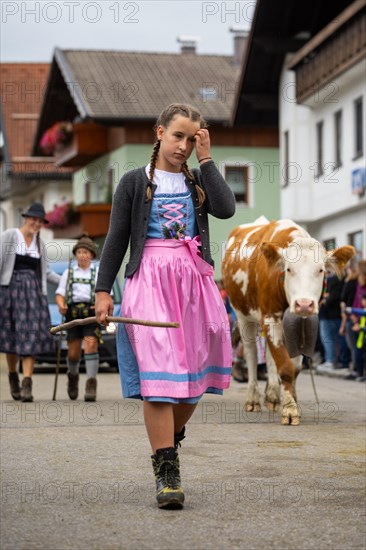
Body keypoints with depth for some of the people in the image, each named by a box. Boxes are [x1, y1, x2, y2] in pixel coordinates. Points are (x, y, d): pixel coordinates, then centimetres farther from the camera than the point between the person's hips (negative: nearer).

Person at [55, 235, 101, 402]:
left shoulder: (98, 273, 15)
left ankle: (91, 384, -23)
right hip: (73, 313, 2)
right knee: (73, 352, 0)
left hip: (92, 313, -2)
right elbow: (60, 294, 12)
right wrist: (61, 305, -10)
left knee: (90, 345, -20)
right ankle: (73, 376, 30)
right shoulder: (68, 272, 19)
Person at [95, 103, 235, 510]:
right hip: (150, 280, -3)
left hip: (194, 281, 4)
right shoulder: (135, 182, 7)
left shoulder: (197, 181, 15)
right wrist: (103, 289, 0)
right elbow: (116, 238, 7)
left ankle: (169, 441, 29)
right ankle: (166, 473, -14)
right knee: (157, 372, -13)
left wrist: (206, 159, -1)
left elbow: (226, 209, -5)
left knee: (192, 370, 5)